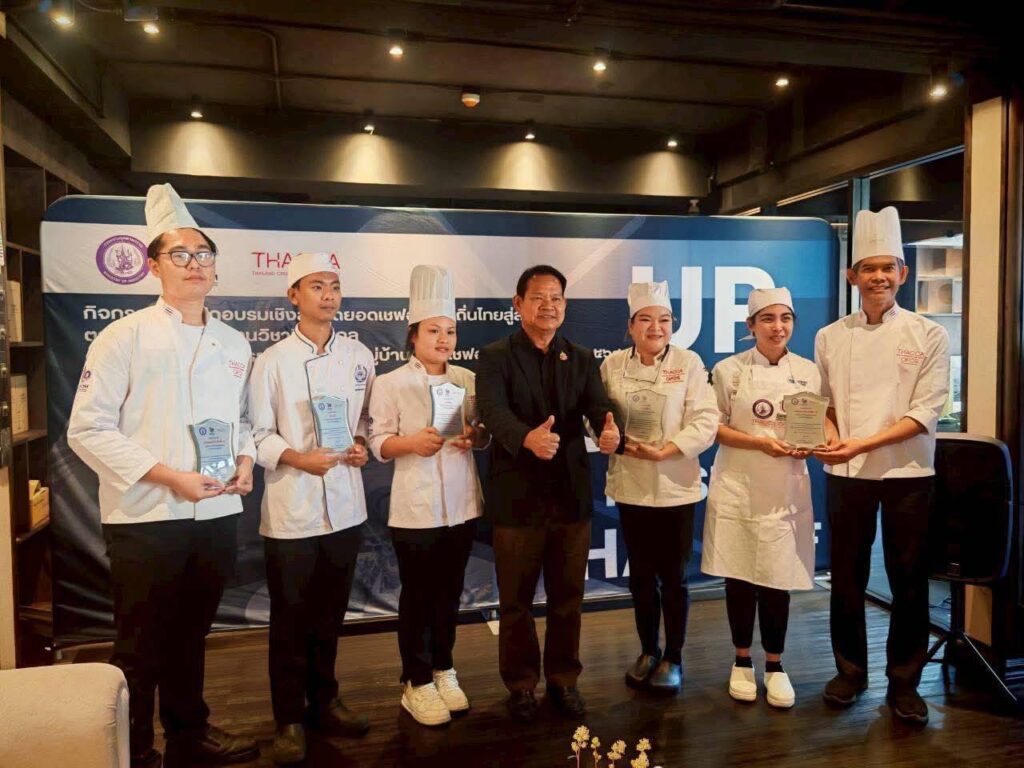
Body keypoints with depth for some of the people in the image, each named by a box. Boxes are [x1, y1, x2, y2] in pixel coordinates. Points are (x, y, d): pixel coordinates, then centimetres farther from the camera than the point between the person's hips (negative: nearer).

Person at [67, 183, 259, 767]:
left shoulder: (234, 343, 9)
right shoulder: (126, 336, -7)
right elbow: (88, 429, -11)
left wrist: (245, 462, -1)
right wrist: (168, 476, -18)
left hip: (218, 513, 5)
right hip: (147, 516, -4)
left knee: (191, 633, 20)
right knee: (142, 644, 9)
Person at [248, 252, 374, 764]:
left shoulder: (359, 356, 4)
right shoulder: (273, 361, -7)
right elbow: (258, 434, -6)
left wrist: (361, 445, -6)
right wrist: (298, 458, -21)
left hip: (345, 503, 4)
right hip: (291, 509, -3)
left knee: (330, 613, 17)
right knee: (290, 619, 9)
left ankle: (324, 701, 35)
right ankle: (289, 719, 25)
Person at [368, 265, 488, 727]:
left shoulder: (468, 380, 5)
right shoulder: (390, 383, -6)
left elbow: (484, 435, 12)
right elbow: (378, 444, -6)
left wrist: (476, 437, -10)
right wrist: (410, 442, -25)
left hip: (461, 505, 4)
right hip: (415, 508, -4)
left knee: (449, 593, 16)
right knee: (417, 597, 8)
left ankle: (443, 669, 34)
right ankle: (416, 682, 24)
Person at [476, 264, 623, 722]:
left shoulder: (581, 359, 8)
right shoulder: (495, 357, -4)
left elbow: (599, 406, -8)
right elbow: (493, 411, -22)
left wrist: (611, 433, -33)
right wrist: (527, 438, -43)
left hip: (572, 496, 3)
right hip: (517, 497, -3)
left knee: (568, 597, 15)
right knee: (516, 599, 11)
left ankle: (564, 679, 34)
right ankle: (521, 684, 30)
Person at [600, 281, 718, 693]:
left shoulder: (689, 363, -5)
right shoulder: (613, 365, 2)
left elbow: (705, 421, -10)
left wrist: (664, 451, -20)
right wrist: (618, 441, -15)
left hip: (675, 485, -2)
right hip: (630, 485, 2)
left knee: (673, 576, 8)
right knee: (641, 574, 13)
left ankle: (673, 658, 26)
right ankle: (648, 652, 31)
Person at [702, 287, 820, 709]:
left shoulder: (808, 371, 4)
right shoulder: (729, 370, -2)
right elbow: (715, 428, -3)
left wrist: (806, 447, -12)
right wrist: (760, 442, -16)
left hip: (786, 490, 1)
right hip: (738, 487, -1)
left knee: (777, 580, 5)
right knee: (739, 577, 6)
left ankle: (775, 665, 24)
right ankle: (742, 661, 25)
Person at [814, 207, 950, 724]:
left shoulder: (928, 335, -3)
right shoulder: (830, 337, 3)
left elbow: (925, 412, -9)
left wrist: (863, 443, -20)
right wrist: (830, 436, -12)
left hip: (907, 472, -1)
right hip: (845, 474, 2)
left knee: (909, 581, 7)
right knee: (847, 578, 10)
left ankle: (903, 682, 25)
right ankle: (850, 671, 28)